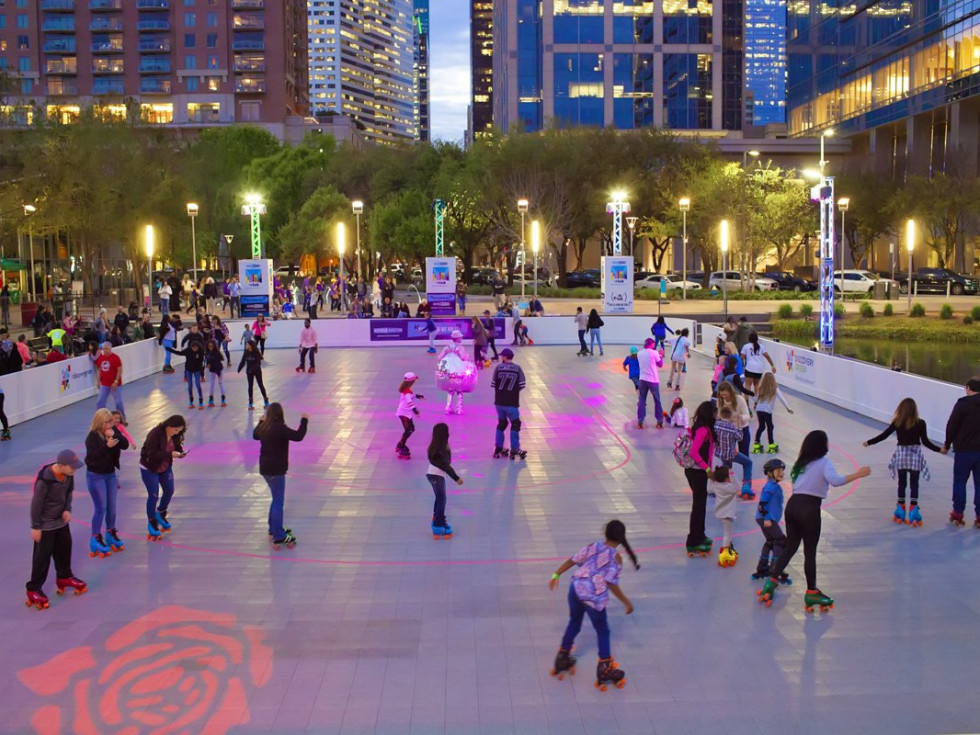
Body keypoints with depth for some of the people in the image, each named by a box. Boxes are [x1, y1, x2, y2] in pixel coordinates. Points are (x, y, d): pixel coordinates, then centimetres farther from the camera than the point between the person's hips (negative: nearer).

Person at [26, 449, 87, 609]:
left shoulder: (68, 475, -12)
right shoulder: (44, 480, -33)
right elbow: (36, 504, -23)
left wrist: (68, 509, -7)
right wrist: (35, 527, -15)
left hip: (62, 521, 7)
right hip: (45, 525, -7)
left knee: (65, 549, 22)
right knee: (42, 557, 2)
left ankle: (64, 577, 43)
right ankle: (33, 589, 16)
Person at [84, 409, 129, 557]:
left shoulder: (114, 430, -2)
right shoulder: (92, 436, -19)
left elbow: (125, 445, -10)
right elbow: (92, 455, -28)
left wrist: (115, 435, -25)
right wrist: (107, 446, -37)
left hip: (110, 474, 6)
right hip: (96, 475, -6)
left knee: (112, 506, 13)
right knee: (100, 507, -6)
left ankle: (111, 533, 29)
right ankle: (95, 540, 3)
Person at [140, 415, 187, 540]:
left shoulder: (174, 436, -9)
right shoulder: (155, 434, -30)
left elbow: (177, 447, 5)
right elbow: (152, 454, -34)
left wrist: (180, 453, -19)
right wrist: (170, 454, -37)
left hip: (165, 467, 7)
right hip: (149, 468, -7)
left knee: (169, 491, 11)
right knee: (153, 495, -2)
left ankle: (161, 514, 37)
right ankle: (151, 522, 17)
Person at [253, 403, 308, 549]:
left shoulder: (264, 427, 6)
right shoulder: (280, 428, -20)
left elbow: (255, 435, 28)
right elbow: (298, 436, -25)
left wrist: (261, 422, 44)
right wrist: (304, 421, -13)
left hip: (265, 468, 9)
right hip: (276, 470, -9)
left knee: (276, 499, 24)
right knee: (278, 502, -5)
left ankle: (274, 529, 34)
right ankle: (279, 536, -4)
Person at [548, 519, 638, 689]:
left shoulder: (592, 547, 4)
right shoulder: (616, 558, -9)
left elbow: (572, 561, 4)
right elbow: (611, 583, -15)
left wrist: (556, 575, 14)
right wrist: (626, 602, -6)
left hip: (576, 589, 5)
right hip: (595, 597, -5)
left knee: (574, 624, 25)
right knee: (602, 632, 14)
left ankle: (562, 659, 37)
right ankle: (604, 669, 17)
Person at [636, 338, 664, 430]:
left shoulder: (640, 353, 4)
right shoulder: (654, 353, -9)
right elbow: (660, 365, 1)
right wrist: (660, 356, 16)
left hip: (642, 379, 3)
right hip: (653, 380, -3)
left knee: (641, 400, 7)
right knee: (657, 401, 8)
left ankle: (640, 421, 1)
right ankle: (660, 422, 12)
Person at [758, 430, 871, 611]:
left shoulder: (802, 462, 17)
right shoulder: (823, 462, -4)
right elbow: (835, 480, -21)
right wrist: (858, 474, -20)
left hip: (792, 504, 6)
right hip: (809, 508, -6)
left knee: (790, 546, 17)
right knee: (810, 551, 3)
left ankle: (772, 580, 9)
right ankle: (811, 592, 11)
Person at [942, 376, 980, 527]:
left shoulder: (962, 404, -9)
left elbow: (952, 427, -8)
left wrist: (947, 445, 4)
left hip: (964, 450, -4)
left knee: (959, 481, 8)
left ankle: (958, 513, 9)